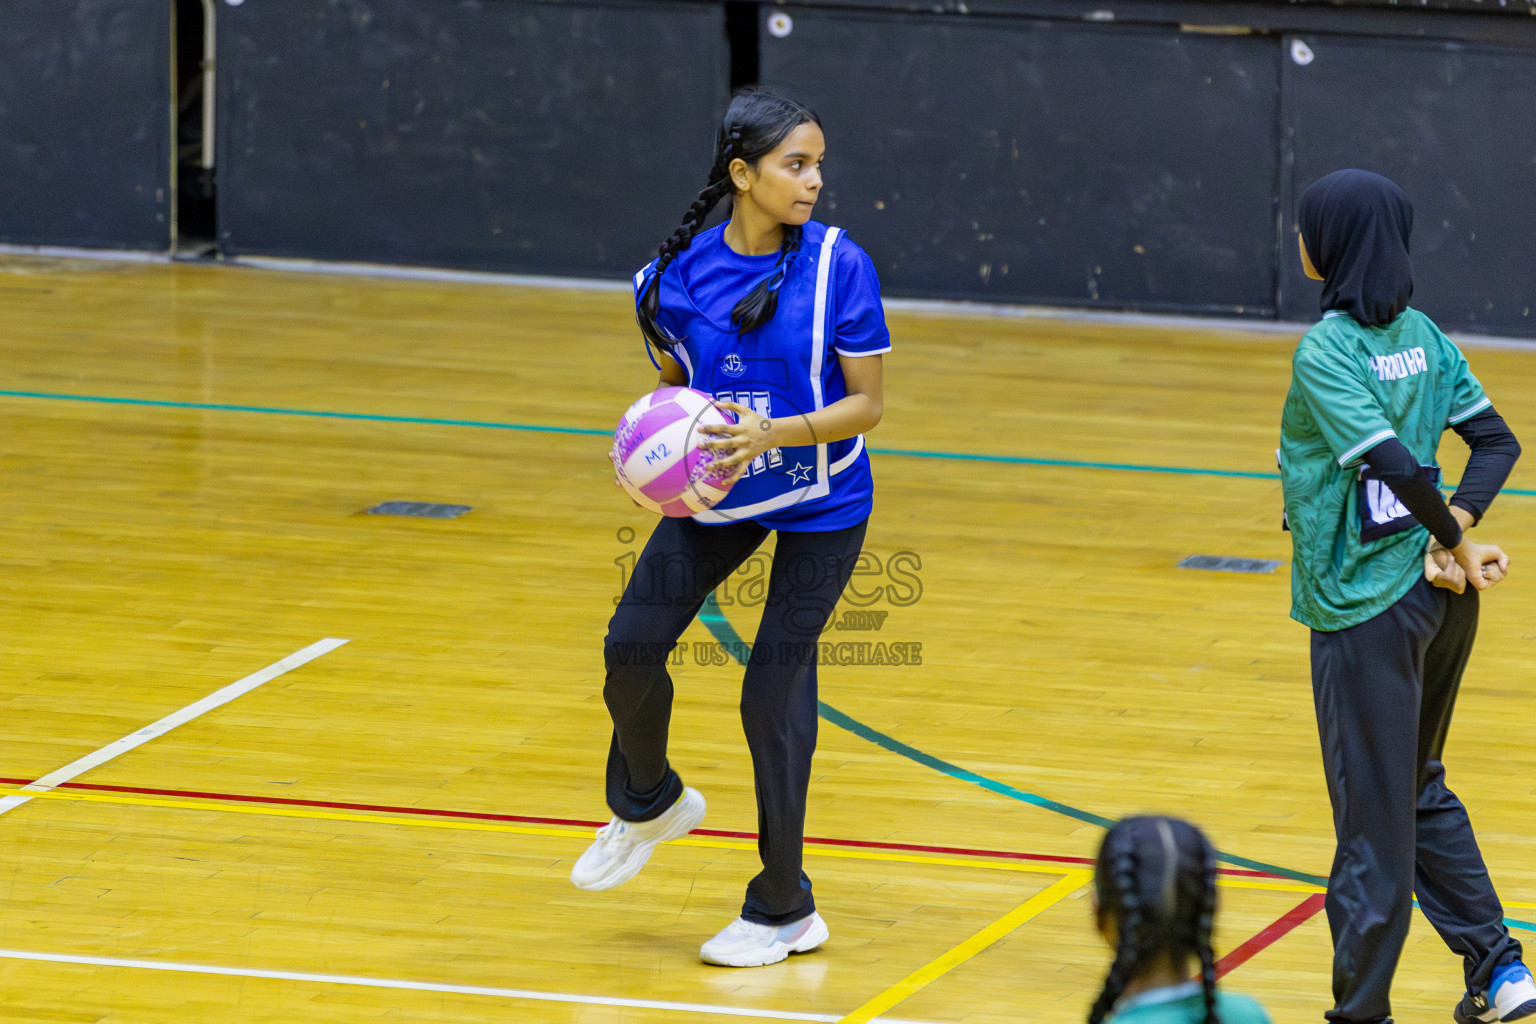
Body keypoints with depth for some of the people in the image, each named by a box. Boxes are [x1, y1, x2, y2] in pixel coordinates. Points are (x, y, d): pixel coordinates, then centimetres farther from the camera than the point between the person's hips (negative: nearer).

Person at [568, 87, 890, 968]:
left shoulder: (838, 265, -20)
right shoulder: (681, 275, -11)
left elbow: (867, 403, -17)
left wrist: (772, 432, -31)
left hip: (822, 505, -4)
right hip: (718, 495, 4)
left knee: (775, 690, -3)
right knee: (633, 644, 2)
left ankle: (784, 911, 11)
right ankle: (648, 804, 35)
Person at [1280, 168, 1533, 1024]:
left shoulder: (1327, 352, -17)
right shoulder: (1420, 335, 6)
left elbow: (1398, 463, -25)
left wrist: (1456, 543, -11)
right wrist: (1456, 531, -7)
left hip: (1370, 607, -8)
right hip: (1440, 600, 8)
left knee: (1374, 814, 2)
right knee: (1421, 790, 23)